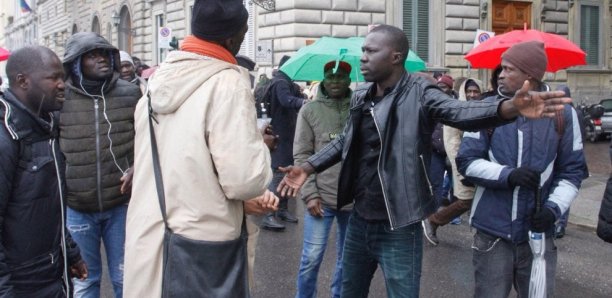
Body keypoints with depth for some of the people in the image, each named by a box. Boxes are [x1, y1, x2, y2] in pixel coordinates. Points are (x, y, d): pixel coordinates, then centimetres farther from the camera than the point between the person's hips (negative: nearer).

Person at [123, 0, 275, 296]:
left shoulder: (159, 80, 7)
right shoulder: (228, 83, -17)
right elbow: (243, 179, -21)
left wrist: (244, 202, 13)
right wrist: (260, 145, -1)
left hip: (146, 241, 7)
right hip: (199, 252, -7)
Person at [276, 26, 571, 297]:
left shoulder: (419, 94, -14)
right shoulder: (360, 99, 5)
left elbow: (460, 111, -32)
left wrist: (510, 107, -50)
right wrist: (307, 167, 15)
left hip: (398, 228, -6)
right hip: (359, 221, 7)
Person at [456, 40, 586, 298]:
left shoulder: (562, 113, 0)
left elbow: (572, 171, 4)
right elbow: (466, 161, -4)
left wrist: (554, 208, -11)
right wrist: (508, 175, -19)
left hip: (537, 232, 1)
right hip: (492, 231, 0)